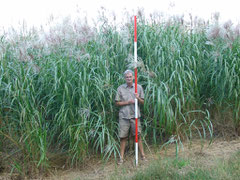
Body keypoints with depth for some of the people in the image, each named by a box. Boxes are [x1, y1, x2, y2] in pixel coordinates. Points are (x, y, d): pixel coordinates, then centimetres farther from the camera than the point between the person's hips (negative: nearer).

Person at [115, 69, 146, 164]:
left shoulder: (139, 87, 5)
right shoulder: (120, 88, 1)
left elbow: (142, 102, 8)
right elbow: (117, 102, 2)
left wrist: (138, 98, -13)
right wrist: (127, 102, -11)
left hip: (135, 115, 1)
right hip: (124, 116, 0)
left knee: (138, 135, 5)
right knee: (123, 137, 4)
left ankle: (142, 155, 17)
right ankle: (121, 157, 13)